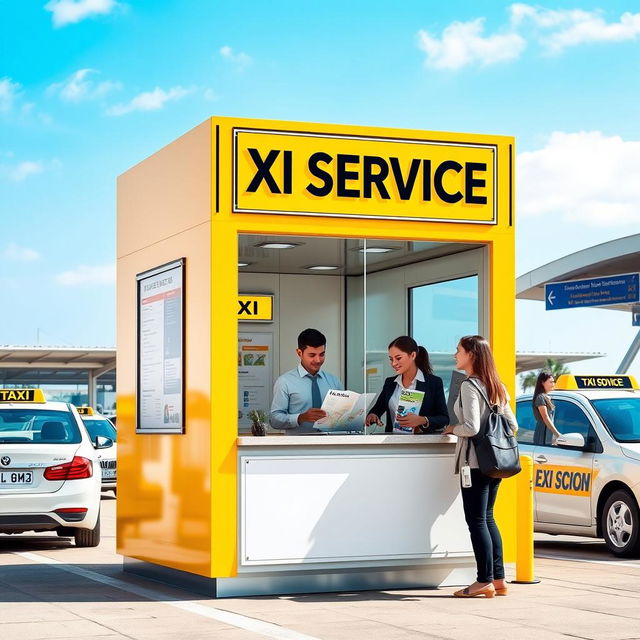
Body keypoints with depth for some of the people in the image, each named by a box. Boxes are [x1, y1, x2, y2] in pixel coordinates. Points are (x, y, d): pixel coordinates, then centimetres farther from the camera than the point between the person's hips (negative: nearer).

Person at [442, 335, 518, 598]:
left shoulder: (469, 386, -13)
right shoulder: (496, 387, 14)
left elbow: (471, 427, -20)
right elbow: (512, 425, 16)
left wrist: (452, 429, -3)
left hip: (474, 461, -9)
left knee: (476, 520, -4)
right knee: (487, 518, 14)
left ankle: (485, 581, -3)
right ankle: (498, 579, 14)